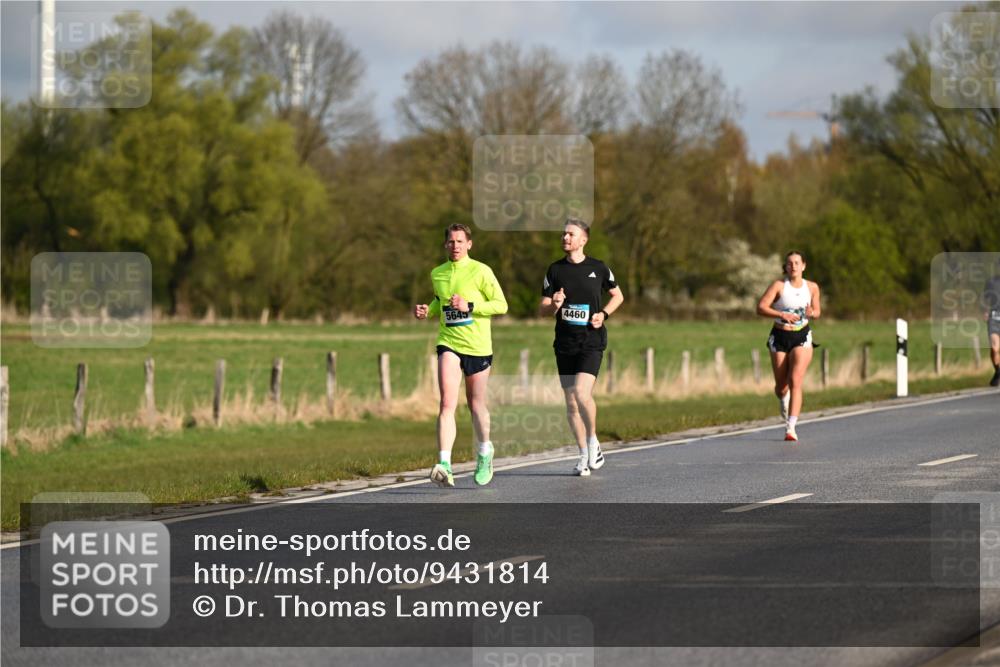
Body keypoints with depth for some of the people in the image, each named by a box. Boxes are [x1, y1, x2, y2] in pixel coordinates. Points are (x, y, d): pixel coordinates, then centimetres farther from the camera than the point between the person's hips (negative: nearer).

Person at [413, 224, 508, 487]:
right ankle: (444, 465, -26)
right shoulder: (437, 274, 8)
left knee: (476, 405, 11)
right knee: (447, 403, -15)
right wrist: (427, 311, 5)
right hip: (449, 344, 2)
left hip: (478, 347, -2)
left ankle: (484, 453, 39)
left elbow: (501, 305, -7)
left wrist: (469, 306, -19)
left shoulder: (480, 271, -6)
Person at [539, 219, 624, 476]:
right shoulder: (555, 270, 5)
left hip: (591, 342, -3)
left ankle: (593, 440, 0)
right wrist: (554, 305, -17)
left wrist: (603, 314, -2)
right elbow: (542, 310, 6)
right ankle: (585, 455, 16)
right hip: (565, 343, 3)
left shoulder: (598, 268, 2)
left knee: (581, 392, -22)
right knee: (571, 403, 5)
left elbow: (617, 295, 17)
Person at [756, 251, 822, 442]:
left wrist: (811, 314, -10)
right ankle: (785, 402, 47)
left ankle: (791, 428, -21)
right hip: (780, 338, 0)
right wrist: (781, 315, -26)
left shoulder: (812, 287, 2)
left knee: (795, 381, -17)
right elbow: (761, 307, -12)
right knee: (781, 386, 8)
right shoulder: (779, 286, -6)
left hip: (802, 338, 0)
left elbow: (817, 312, 14)